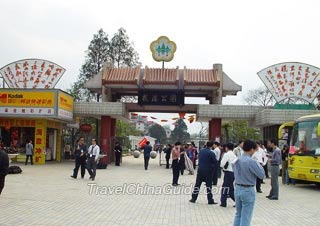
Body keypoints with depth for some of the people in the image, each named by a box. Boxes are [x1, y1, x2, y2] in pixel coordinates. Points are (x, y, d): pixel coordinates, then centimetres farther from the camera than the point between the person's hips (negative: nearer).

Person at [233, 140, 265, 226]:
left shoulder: (236, 160, 3)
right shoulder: (251, 162, -19)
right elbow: (262, 175, -12)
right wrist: (259, 165, 2)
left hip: (237, 189, 7)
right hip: (248, 190, -7)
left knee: (238, 214, 18)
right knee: (246, 217, 3)